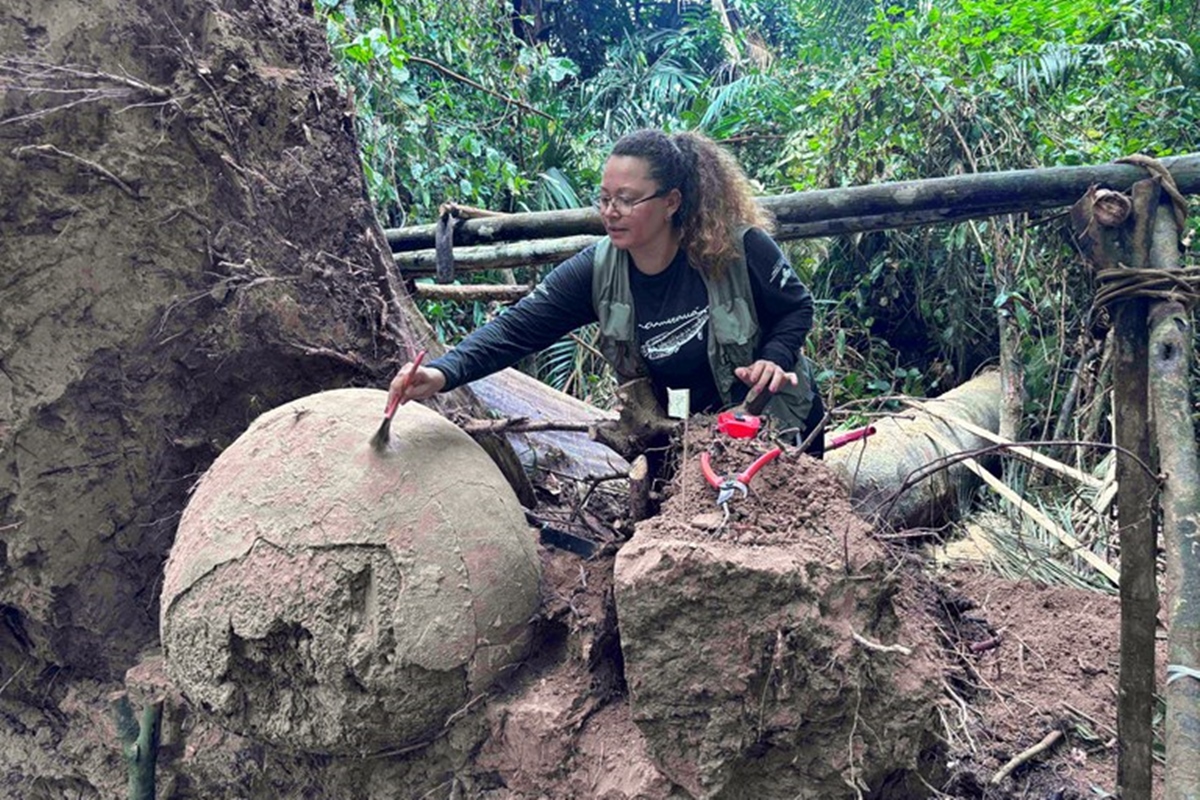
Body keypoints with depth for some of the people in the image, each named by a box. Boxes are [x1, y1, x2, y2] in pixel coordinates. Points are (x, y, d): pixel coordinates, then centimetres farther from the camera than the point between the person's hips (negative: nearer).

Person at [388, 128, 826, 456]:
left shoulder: (740, 248, -26)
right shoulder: (596, 272, -19)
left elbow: (798, 308, -8)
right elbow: (516, 328, -27)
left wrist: (774, 359, -28)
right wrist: (443, 373, -42)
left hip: (780, 422, -2)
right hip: (694, 431, 3)